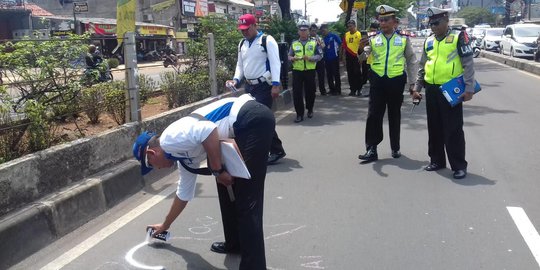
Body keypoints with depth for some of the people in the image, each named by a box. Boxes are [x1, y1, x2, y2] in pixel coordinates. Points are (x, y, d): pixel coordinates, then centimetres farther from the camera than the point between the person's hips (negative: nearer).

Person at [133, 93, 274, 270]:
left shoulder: (169, 138, -4)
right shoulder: (185, 156, 22)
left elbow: (207, 129, -23)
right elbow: (184, 194, 36)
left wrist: (217, 170, -12)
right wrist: (165, 226, 50)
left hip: (253, 119, -10)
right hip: (244, 126, 10)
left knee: (246, 200, -9)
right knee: (228, 187, 22)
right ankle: (236, 243, 34)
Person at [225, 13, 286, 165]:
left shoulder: (267, 40, -9)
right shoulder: (242, 44, 13)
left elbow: (275, 63, -15)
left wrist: (276, 84, -23)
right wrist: (236, 79, 2)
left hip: (264, 86, -7)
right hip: (249, 86, 7)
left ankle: (277, 150, 3)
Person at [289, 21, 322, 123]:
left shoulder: (314, 42, 5)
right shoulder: (294, 43, 9)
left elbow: (319, 56, -1)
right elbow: (289, 56, 11)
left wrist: (310, 58, -19)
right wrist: (292, 58, -13)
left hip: (310, 71, -1)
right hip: (297, 71, 1)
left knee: (310, 91, 9)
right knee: (297, 93, -5)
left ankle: (310, 110, 30)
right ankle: (299, 114, 2)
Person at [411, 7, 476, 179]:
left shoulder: (458, 37, -4)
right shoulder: (428, 41, 13)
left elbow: (468, 64, -7)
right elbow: (422, 67, 19)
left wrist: (469, 88, -13)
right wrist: (417, 88, 15)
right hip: (431, 90, 6)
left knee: (453, 129, -2)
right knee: (434, 128, 12)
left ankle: (459, 166, 7)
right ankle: (437, 160, 25)